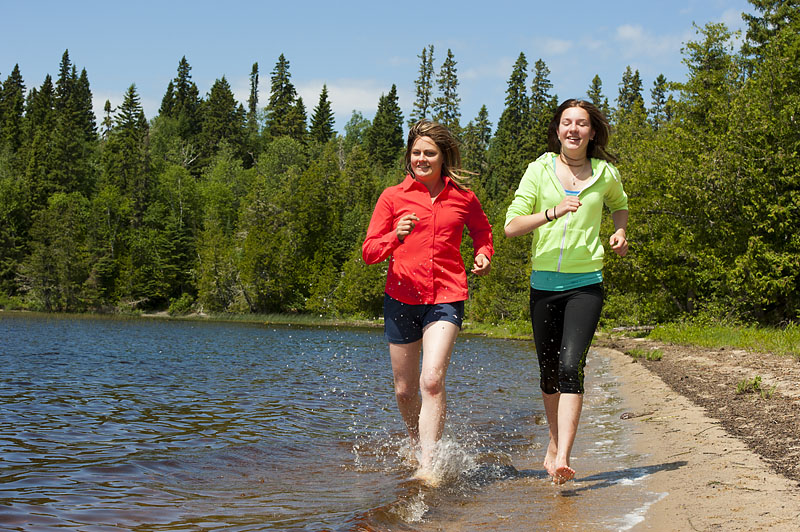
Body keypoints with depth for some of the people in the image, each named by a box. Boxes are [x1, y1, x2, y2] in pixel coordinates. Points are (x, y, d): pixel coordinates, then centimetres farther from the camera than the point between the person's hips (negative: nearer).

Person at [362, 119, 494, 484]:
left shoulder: (463, 198, 6)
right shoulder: (393, 197, 3)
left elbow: (482, 230, 26)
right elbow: (368, 252, 0)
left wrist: (484, 256, 5)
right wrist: (395, 237, -19)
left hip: (446, 298, -1)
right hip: (401, 298, 1)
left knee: (432, 380, -21)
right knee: (404, 390, 10)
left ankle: (429, 465, -20)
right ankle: (418, 448, 37)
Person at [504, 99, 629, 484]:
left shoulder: (606, 174, 4)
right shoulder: (539, 169, 1)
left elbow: (619, 205, 27)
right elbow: (511, 226, -6)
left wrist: (619, 232, 6)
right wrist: (553, 212, -20)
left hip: (586, 284, -1)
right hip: (544, 283, 2)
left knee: (570, 367, -18)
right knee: (548, 372, 12)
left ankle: (562, 458, -20)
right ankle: (554, 444, 34)